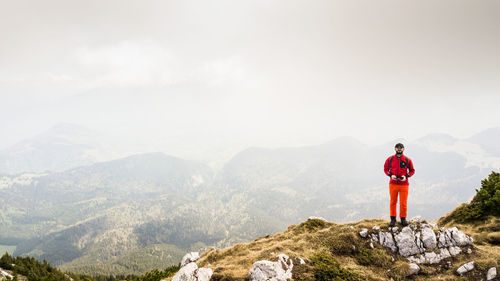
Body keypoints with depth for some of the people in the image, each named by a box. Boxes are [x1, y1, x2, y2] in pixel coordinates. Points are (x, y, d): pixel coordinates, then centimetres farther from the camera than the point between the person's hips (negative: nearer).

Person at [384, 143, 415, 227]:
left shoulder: (407, 160, 0)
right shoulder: (390, 159, 1)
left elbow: (412, 170, 8)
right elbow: (386, 169, 9)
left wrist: (406, 176, -10)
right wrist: (390, 175, -9)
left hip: (404, 184, 0)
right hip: (393, 184, 1)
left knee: (403, 203, 3)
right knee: (393, 202, 7)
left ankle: (403, 219, 17)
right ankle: (393, 219, 18)